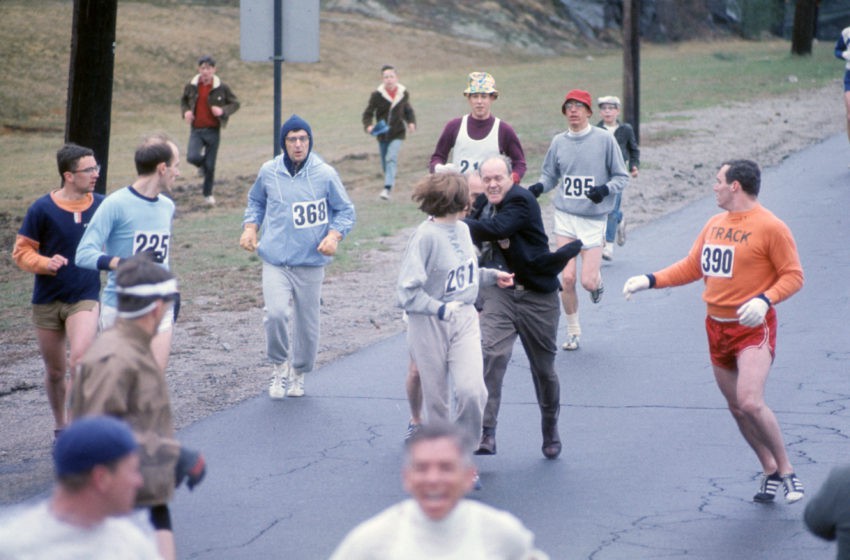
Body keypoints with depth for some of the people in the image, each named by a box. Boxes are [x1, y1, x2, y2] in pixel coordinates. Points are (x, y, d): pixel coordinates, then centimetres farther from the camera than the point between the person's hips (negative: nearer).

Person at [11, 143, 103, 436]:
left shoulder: (102, 205, -3)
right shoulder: (42, 209, -9)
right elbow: (21, 251, -4)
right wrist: (46, 263, -20)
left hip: (85, 299, 0)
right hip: (47, 302, 0)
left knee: (80, 362, -21)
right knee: (55, 371, 13)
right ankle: (59, 425, 35)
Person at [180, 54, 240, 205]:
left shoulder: (221, 88, -8)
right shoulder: (192, 86, -2)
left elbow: (235, 103, 0)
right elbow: (184, 100, 16)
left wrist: (223, 111, -19)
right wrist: (186, 111, -6)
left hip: (213, 131, -1)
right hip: (196, 130, 1)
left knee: (210, 166, 5)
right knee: (192, 157, -20)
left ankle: (208, 194, 27)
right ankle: (202, 165, 18)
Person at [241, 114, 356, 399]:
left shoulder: (325, 174, -4)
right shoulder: (269, 172, 1)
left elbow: (345, 210, 6)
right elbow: (256, 202, 19)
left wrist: (334, 236, -12)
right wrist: (250, 228, 2)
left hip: (311, 263, 0)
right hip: (275, 260, 0)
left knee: (307, 324, 9)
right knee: (276, 313, -21)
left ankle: (298, 373, 34)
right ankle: (279, 365, 4)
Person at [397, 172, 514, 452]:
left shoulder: (463, 229, 5)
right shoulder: (425, 236, -17)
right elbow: (407, 291, -18)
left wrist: (492, 275, 10)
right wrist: (442, 309, -25)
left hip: (464, 319, 5)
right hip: (429, 325, -5)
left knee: (472, 391, -11)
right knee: (436, 397, 7)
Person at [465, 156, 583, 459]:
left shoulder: (522, 201, -15)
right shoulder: (482, 204, 7)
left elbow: (494, 229, -31)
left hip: (536, 295, -4)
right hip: (498, 294, 4)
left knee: (544, 369, 11)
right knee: (491, 354, -20)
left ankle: (550, 431, 34)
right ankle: (486, 433, -24)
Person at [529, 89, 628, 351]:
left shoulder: (605, 139, -4)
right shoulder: (558, 142, 6)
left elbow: (622, 177, 0)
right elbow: (550, 175, 16)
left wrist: (605, 189, -19)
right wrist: (539, 186, -5)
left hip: (594, 218, -2)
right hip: (565, 216, 2)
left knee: (588, 282, -9)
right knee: (567, 278, -4)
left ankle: (598, 277, 29)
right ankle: (573, 331, 14)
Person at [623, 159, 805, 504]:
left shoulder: (770, 227, -12)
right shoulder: (714, 225, 10)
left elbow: (793, 276, -11)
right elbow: (691, 267, 17)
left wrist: (765, 300, -27)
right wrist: (650, 280, 6)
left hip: (753, 327, -7)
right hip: (717, 327, 7)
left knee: (750, 402, -22)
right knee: (736, 407, 10)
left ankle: (786, 471, -6)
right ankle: (770, 471, 26)